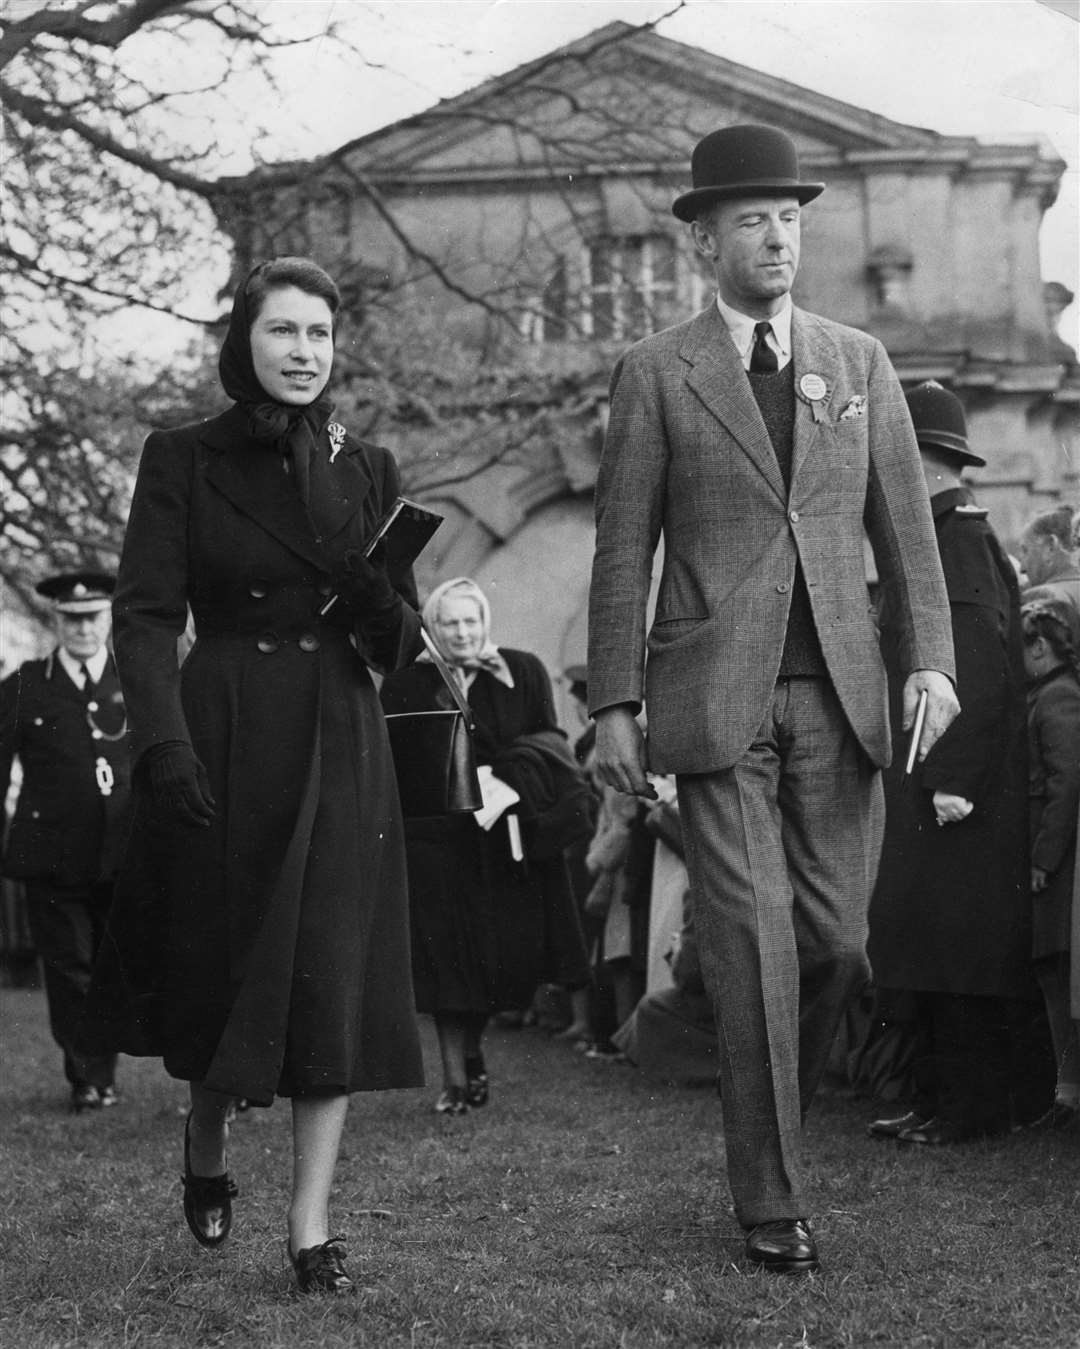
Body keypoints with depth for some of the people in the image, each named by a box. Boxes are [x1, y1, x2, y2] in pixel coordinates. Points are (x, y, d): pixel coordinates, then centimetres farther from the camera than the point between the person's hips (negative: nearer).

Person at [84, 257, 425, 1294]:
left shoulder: (366, 471, 9)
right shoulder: (183, 461, 1)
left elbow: (400, 646, 10)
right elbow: (146, 614, -8)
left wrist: (377, 603, -13)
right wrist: (164, 741, -22)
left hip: (338, 747, 2)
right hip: (221, 737, -2)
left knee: (333, 976, -4)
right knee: (221, 967, 7)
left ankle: (311, 1225, 3)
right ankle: (205, 1150, 36)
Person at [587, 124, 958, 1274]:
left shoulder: (859, 363, 12)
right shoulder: (656, 375, 3)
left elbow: (905, 527, 11)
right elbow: (622, 549, 2)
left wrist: (931, 660, -2)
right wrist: (614, 705, -3)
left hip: (839, 697, 3)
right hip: (717, 699, -3)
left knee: (834, 935, 2)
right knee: (753, 944, -5)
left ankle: (777, 1109, 29)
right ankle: (768, 1193, 5)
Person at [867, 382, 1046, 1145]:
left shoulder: (962, 538, -13)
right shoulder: (945, 534, 17)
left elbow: (981, 670, -20)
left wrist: (954, 782, -22)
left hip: (959, 788, -10)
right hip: (929, 780, 10)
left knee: (953, 936, -5)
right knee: (921, 934, 10)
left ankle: (973, 1106, 1)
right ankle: (941, 1100, 15)